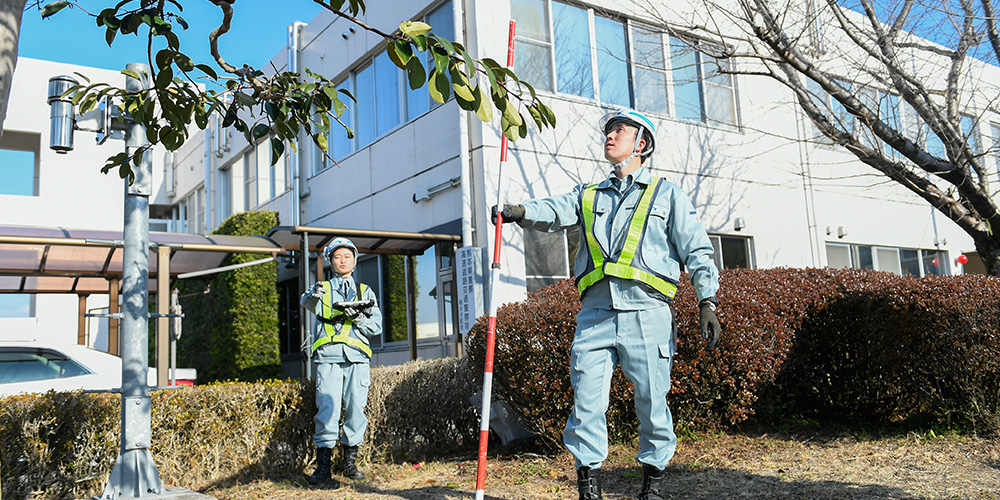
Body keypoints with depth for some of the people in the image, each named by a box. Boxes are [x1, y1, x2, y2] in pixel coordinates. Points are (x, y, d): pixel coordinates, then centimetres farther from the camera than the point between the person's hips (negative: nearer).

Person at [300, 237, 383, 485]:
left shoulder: (365, 292, 20)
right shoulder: (322, 288, 16)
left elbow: (377, 326, 12)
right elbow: (308, 303, -6)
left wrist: (358, 317, -8)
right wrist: (314, 295, -29)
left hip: (357, 357, 2)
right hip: (328, 356, -2)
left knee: (356, 409, -1)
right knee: (327, 410, -8)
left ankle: (349, 462, 12)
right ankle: (322, 465, -1)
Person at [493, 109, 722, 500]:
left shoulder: (667, 195, 14)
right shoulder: (587, 196, 20)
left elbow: (697, 251, 8)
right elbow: (553, 212, -1)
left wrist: (708, 303, -3)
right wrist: (520, 211, -23)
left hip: (647, 314, -2)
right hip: (595, 316, 2)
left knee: (652, 406, 3)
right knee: (586, 405, -2)